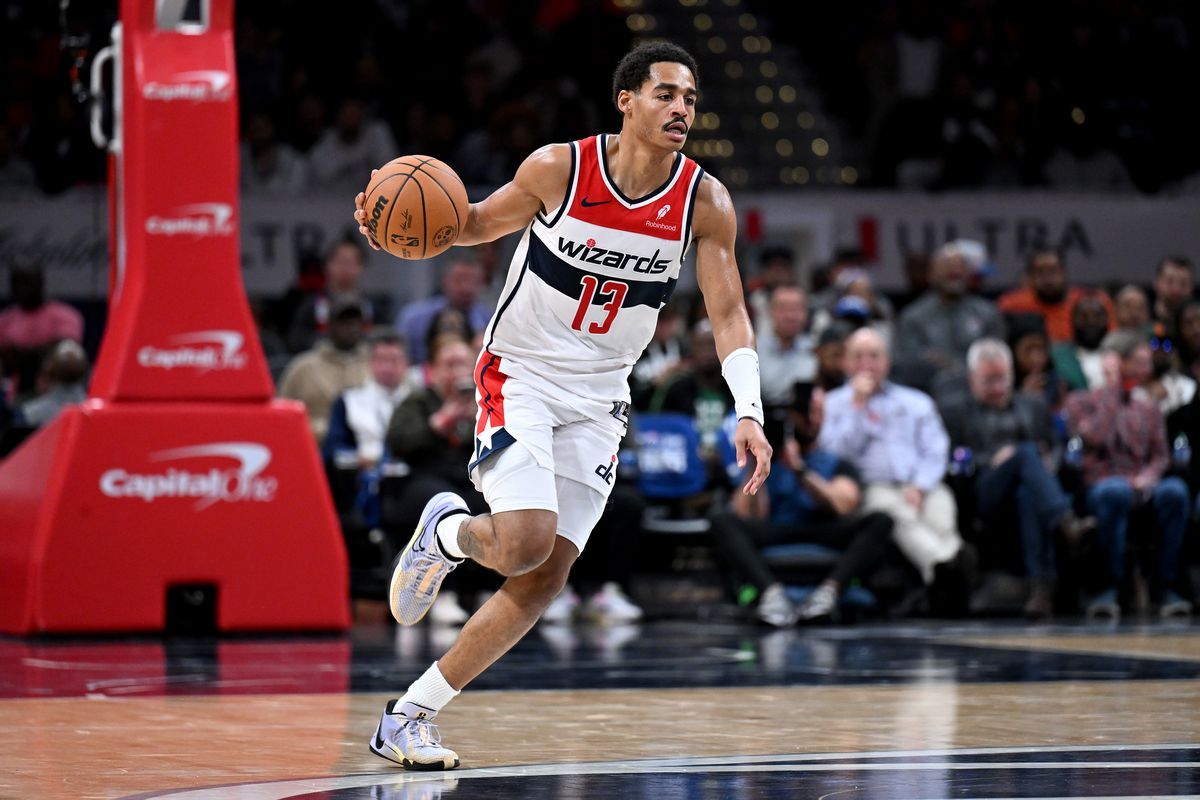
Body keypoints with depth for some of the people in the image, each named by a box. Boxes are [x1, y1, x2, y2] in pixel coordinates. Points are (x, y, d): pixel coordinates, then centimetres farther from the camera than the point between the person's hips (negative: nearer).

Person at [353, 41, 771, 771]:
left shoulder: (704, 202, -9)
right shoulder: (559, 169, -14)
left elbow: (728, 312, -6)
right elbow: (480, 224, 3)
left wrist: (749, 414, -20)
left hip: (596, 399, 4)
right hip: (520, 374, -4)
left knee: (545, 580, -2)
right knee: (526, 541, -24)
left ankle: (410, 717, 8)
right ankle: (446, 531, 14)